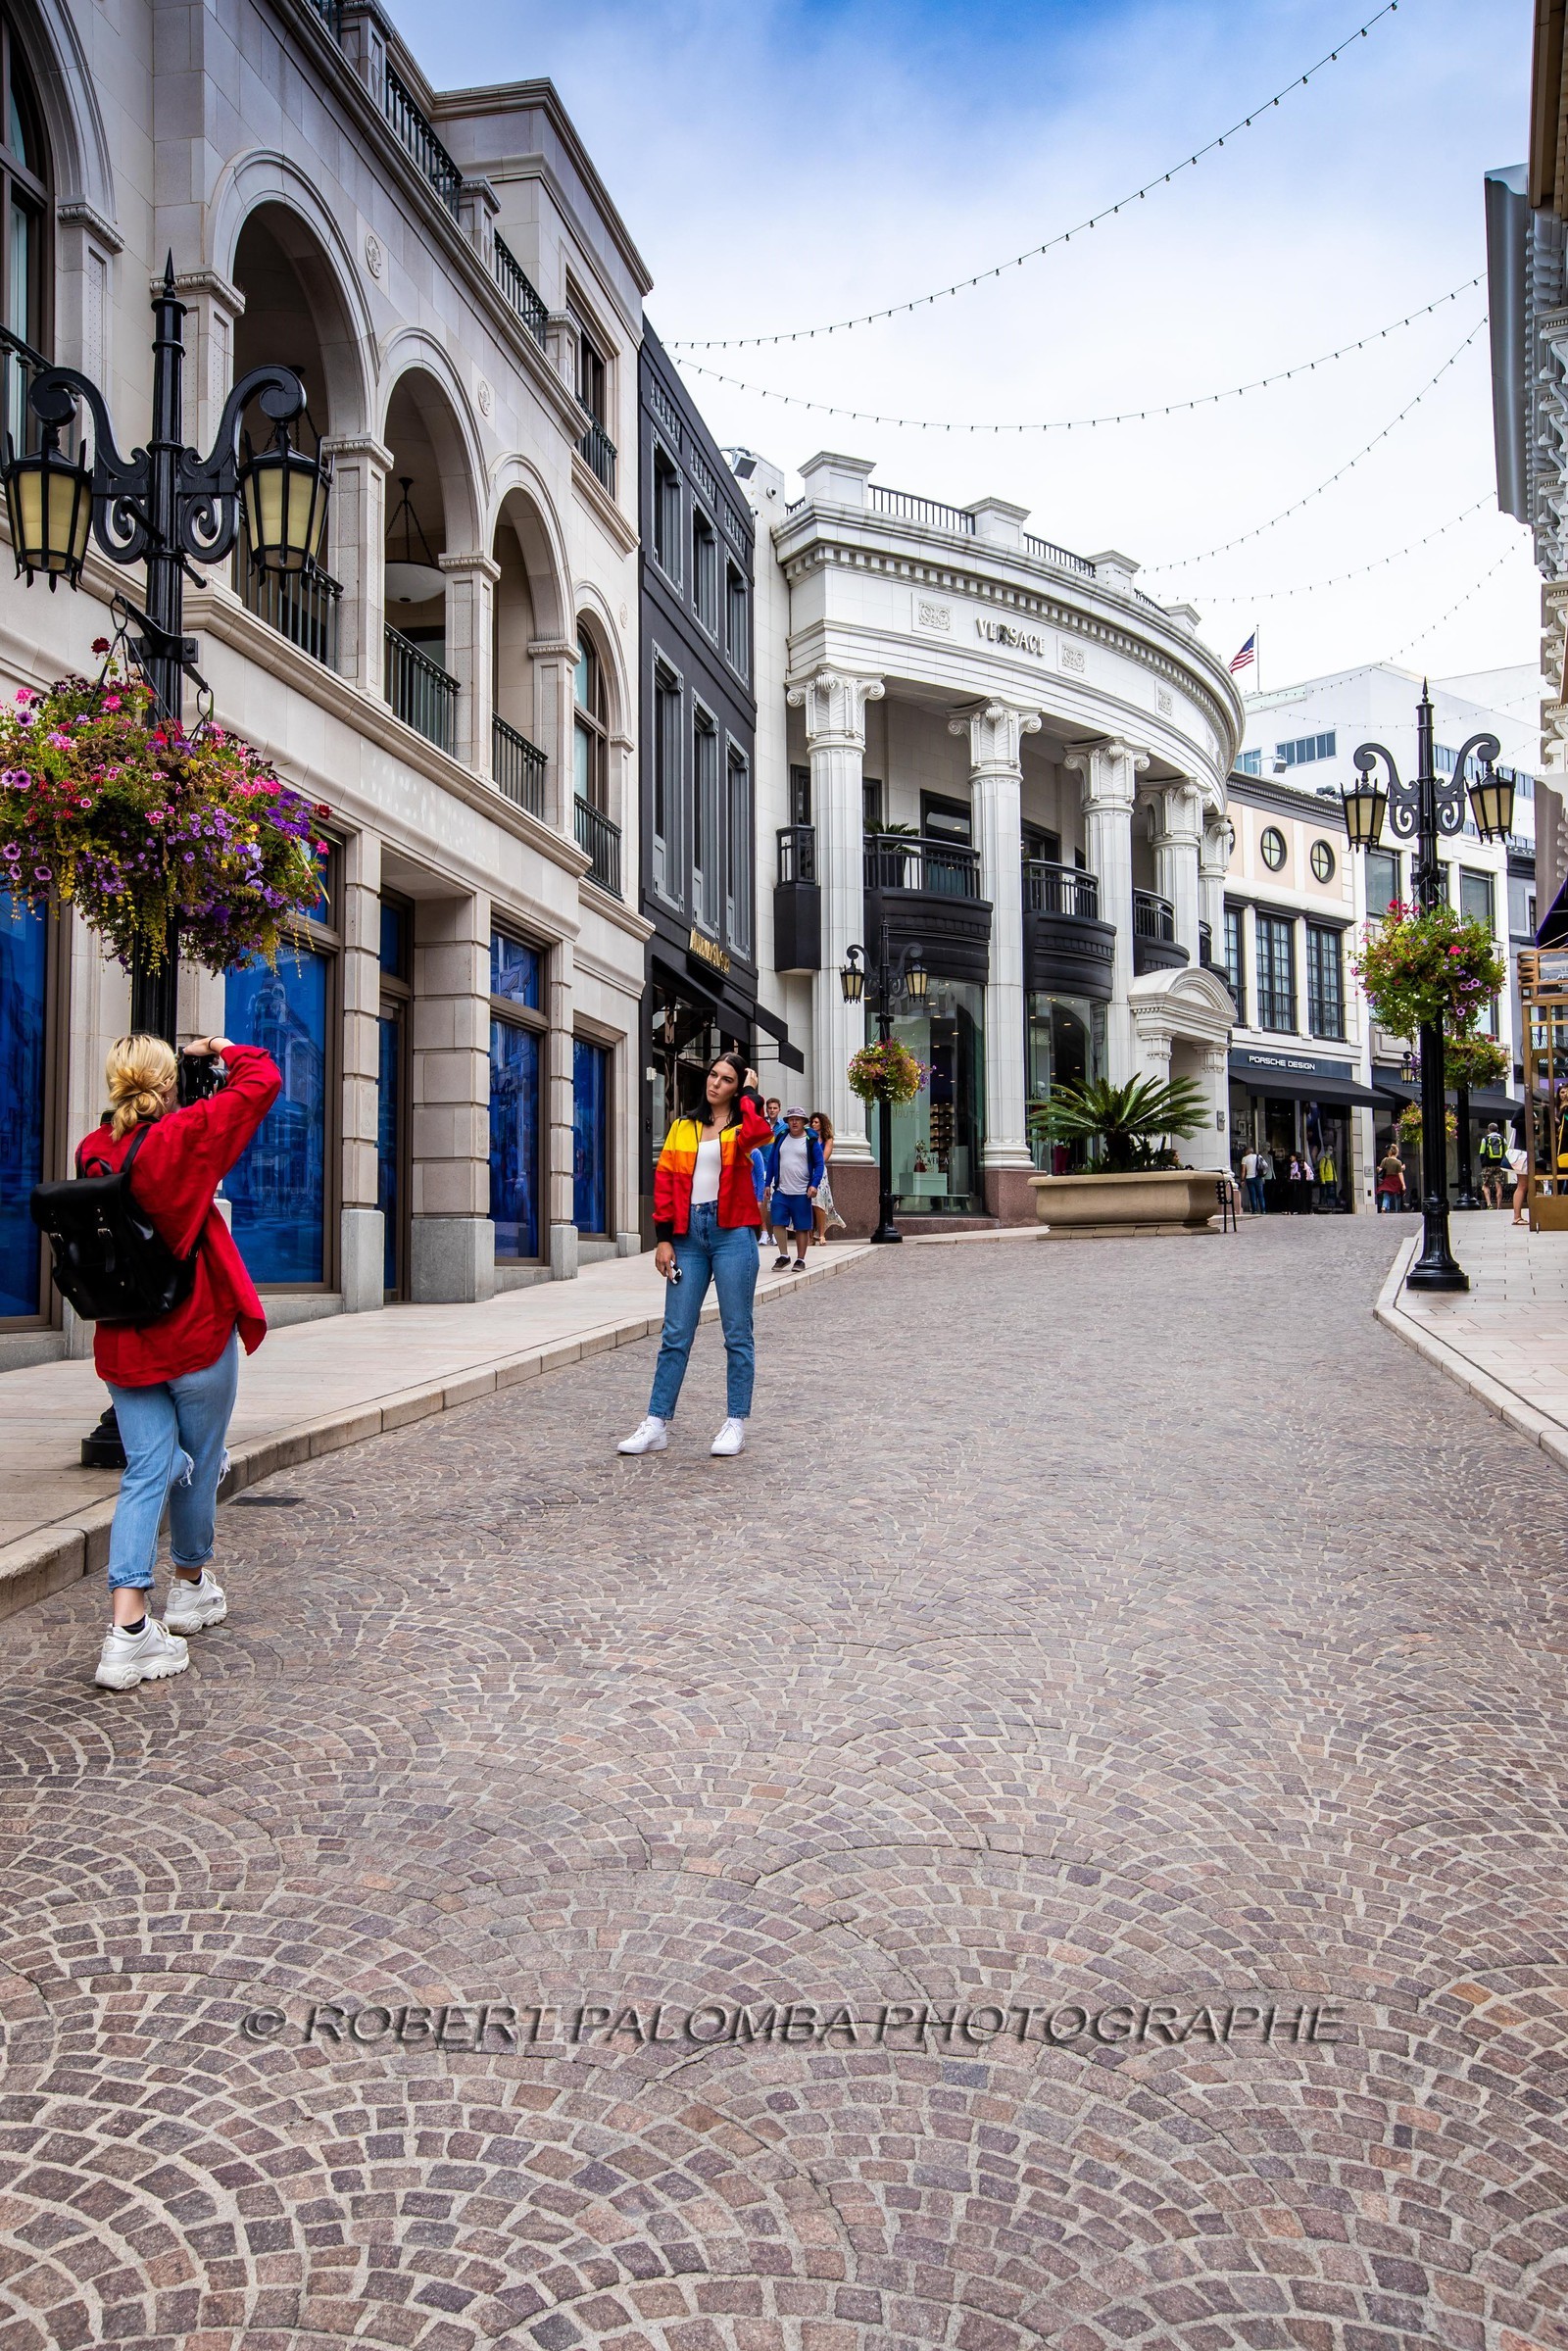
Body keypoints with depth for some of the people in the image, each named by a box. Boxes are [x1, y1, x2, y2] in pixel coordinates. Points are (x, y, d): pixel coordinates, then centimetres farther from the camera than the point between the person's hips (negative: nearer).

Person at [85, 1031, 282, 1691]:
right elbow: (262, 1080, -12)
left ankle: (128, 1629, -6)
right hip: (196, 1335, -5)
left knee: (147, 1471, 5)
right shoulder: (184, 1137, -16)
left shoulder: (92, 1151, 0)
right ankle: (191, 1587, 35)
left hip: (121, 1341, 5)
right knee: (199, 1465, 15)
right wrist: (221, 1050, 5)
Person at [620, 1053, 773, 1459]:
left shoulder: (741, 1125, 5)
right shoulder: (683, 1128, 14)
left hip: (732, 1233, -3)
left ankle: (736, 1424, 11)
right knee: (675, 1334, 4)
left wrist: (750, 1095, -5)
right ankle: (656, 1424, 7)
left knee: (737, 1333, 3)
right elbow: (665, 1179, 8)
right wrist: (664, 1238, 0)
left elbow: (758, 1133, -21)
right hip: (688, 1233, 3)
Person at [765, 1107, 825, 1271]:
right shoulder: (780, 1138, 8)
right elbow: (771, 1161, 13)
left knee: (802, 1227, 3)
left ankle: (800, 1260, 12)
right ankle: (783, 1256, 9)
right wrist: (768, 1184, 8)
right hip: (781, 1190, 3)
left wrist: (814, 1185, -14)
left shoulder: (811, 1141, -1)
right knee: (778, 1223, -4)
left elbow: (820, 1164, -2)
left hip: (802, 1193, -2)